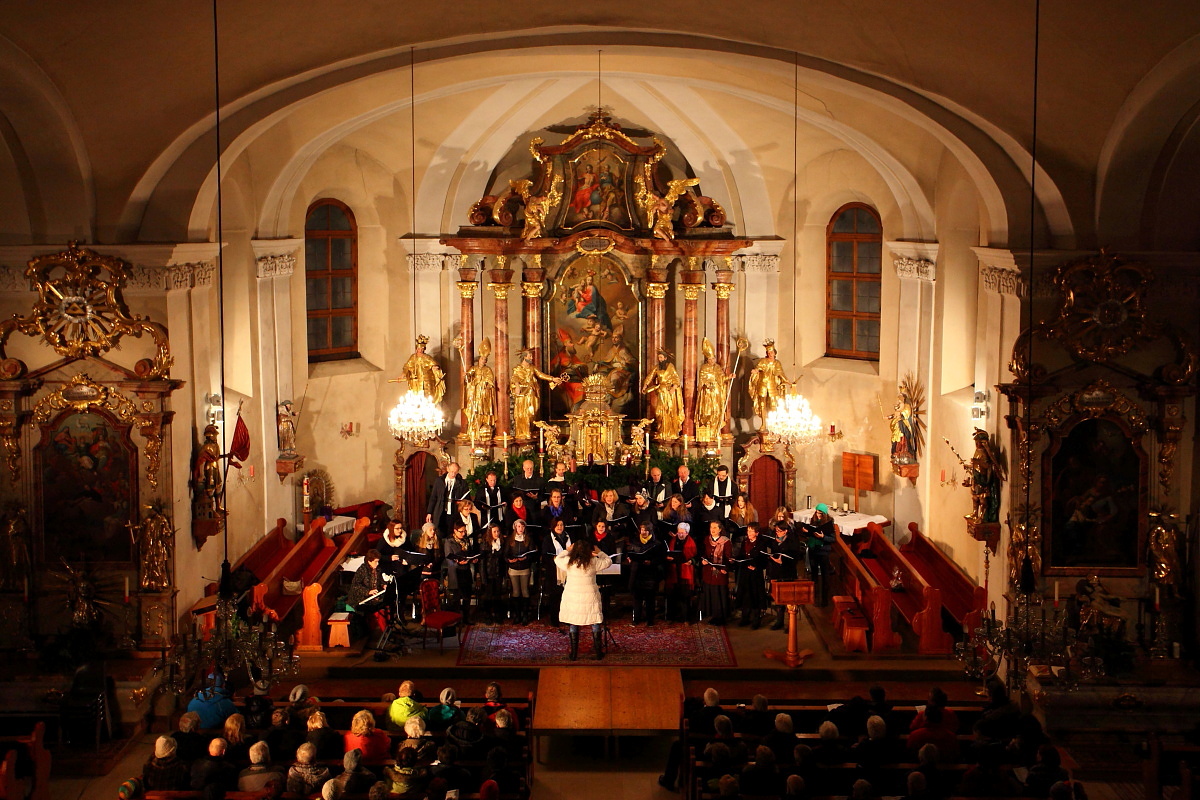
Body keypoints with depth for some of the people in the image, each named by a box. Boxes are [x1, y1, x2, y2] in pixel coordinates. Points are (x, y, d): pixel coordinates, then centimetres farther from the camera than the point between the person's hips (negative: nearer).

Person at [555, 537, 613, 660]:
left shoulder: (568, 562, -5)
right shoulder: (593, 562, -7)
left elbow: (557, 559, 15)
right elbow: (608, 561, 7)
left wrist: (567, 551, 23)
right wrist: (599, 553, 18)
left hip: (572, 598, 1)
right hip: (590, 598, -1)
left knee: (573, 625, 9)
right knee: (595, 624, 11)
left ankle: (574, 654, 11)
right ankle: (597, 652, 14)